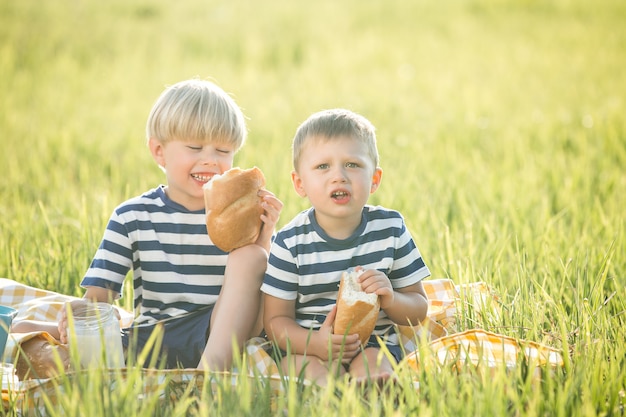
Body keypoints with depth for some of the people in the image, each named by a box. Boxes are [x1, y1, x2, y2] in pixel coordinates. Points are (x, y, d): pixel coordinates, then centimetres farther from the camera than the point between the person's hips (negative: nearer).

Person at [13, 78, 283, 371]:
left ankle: (213, 370, -36)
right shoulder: (132, 217, 6)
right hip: (150, 339, 1)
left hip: (224, 335, -1)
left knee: (249, 258, -25)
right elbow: (99, 293, 0)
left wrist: (265, 241, -16)